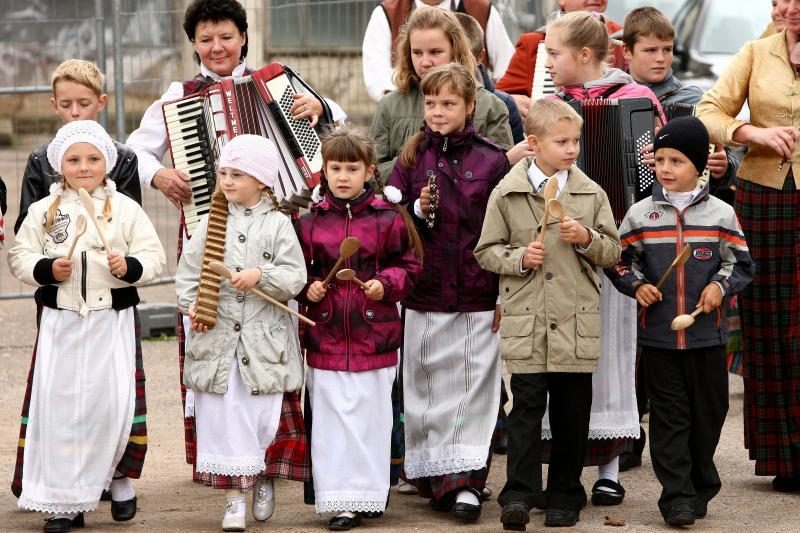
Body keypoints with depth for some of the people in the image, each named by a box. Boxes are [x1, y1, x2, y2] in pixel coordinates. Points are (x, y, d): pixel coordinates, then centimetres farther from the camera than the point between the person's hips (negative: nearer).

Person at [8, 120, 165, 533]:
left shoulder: (125, 208, 3)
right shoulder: (43, 210, 5)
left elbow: (154, 255, 0)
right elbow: (19, 256, 4)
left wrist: (130, 266, -19)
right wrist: (46, 269, -14)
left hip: (112, 320, -1)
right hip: (60, 320, 1)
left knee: (111, 403, -4)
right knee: (59, 405, 0)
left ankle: (116, 475, 23)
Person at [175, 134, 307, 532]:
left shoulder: (277, 224, -1)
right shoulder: (211, 223, 6)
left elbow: (295, 276, -6)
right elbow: (188, 272, 7)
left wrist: (262, 275, -21)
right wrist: (192, 306, -8)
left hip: (264, 341, -2)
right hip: (216, 336, 2)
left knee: (262, 417, 3)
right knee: (222, 417, 1)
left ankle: (262, 483, 26)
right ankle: (234, 498, 9)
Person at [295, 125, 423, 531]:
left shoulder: (388, 219, -1)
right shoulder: (310, 222, 3)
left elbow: (409, 263, 6)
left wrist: (387, 283, -11)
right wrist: (308, 288, -8)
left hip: (375, 336, -1)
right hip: (327, 337, 1)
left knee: (372, 417, 6)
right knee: (333, 419, 1)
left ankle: (371, 493, 17)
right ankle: (342, 500, 6)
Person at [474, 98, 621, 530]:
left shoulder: (591, 193, 6)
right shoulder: (507, 194, 1)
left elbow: (612, 251, 11)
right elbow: (486, 251, 6)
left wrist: (587, 239, -8)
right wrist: (519, 258, -11)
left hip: (577, 322, 2)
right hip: (526, 321, -2)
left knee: (572, 413, 7)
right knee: (526, 408, -4)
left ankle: (565, 496, 17)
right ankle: (518, 495, -2)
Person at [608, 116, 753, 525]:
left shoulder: (721, 214, 1)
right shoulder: (640, 215, 3)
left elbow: (742, 263, 7)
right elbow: (621, 260, 11)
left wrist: (721, 285, -11)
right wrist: (636, 285, -7)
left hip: (707, 334, 0)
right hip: (658, 335, 0)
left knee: (708, 413, 8)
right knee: (669, 418, -1)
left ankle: (701, 486, 24)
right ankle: (678, 498, 0)